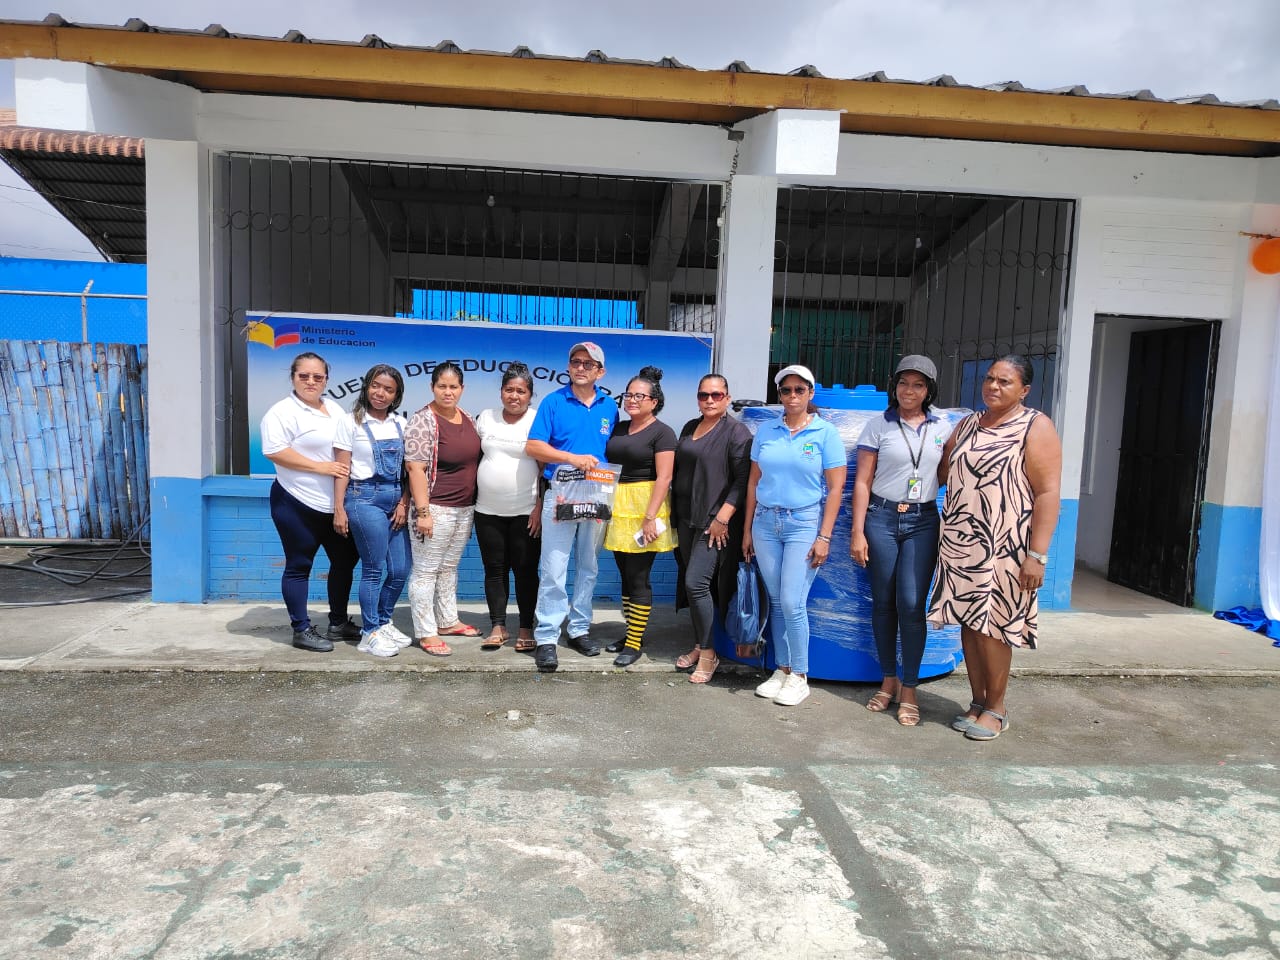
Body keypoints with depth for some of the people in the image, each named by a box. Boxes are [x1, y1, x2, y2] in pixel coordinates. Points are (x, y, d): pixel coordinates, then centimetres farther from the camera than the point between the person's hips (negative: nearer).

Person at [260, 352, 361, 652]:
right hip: (297, 504, -7)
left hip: (335, 504, 8)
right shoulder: (283, 411, -9)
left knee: (345, 559, 13)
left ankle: (338, 623, 28)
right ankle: (301, 630, 14)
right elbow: (274, 451, -20)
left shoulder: (335, 409, 13)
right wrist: (320, 466, -21)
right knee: (299, 567, 4)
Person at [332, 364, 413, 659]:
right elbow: (341, 468, -4)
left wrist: (404, 503, 0)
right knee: (374, 569, -2)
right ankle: (370, 633, 12)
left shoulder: (400, 423, 11)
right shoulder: (351, 422, -1)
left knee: (401, 569, 6)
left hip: (396, 499, 5)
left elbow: (407, 467, 9)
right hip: (365, 498, -5)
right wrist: (339, 509, -8)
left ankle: (383, 622, 27)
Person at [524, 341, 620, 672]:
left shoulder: (609, 407, 8)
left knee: (588, 567, 12)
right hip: (560, 495, -3)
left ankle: (580, 629, 25)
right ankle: (546, 638, 2)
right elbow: (533, 446, -7)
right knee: (554, 570, -4)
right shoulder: (554, 402, -1)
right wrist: (573, 458, -17)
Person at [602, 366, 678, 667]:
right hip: (617, 507, 7)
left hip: (644, 506, -6)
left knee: (638, 578, -2)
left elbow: (663, 477, -13)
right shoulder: (618, 428, 14)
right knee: (625, 575, 13)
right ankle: (632, 633, 26)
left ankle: (635, 643, 8)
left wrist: (650, 517, -20)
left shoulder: (661, 432, -6)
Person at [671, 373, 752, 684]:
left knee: (696, 583, -11)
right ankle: (699, 646, 23)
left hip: (715, 522, -7)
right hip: (686, 518, 7)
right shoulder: (689, 428, 15)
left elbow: (742, 480, -13)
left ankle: (708, 653, 3)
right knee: (690, 584, 10)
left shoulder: (736, 431, -6)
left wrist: (722, 517, -19)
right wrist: (675, 515, 15)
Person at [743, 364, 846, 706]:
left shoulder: (826, 433, -3)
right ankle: (782, 669, 21)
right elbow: (754, 481, 10)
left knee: (792, 603, -7)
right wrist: (747, 529, 9)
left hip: (804, 523, -4)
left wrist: (824, 537, -10)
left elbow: (836, 488, -5)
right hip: (766, 522, 4)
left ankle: (799, 676, 10)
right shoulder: (766, 431, 7)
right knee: (776, 601, 8)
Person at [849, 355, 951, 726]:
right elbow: (862, 482, 0)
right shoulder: (878, 425, 2)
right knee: (883, 602, 6)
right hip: (881, 518, 0)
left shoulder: (943, 428, 7)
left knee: (911, 605, -6)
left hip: (922, 522, 1)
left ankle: (909, 689, 8)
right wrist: (857, 533, -5)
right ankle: (888, 681, 21)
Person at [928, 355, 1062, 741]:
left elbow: (1047, 493, -11)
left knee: (993, 625, 1)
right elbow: (944, 472, 23)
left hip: (1003, 546, -5)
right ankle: (977, 701, 24)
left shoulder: (1035, 427, -5)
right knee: (969, 621, 10)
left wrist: (1037, 554, -16)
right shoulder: (968, 424, 13)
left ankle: (996, 708, 18)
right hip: (960, 543, 5)